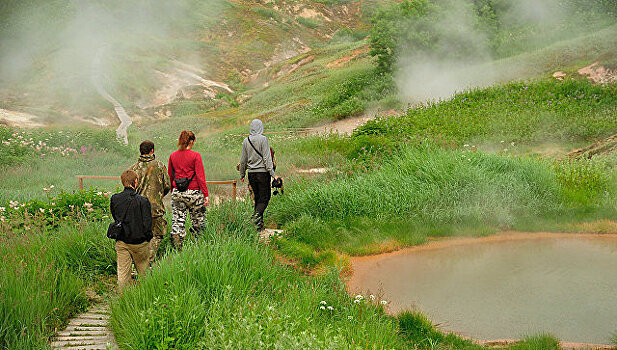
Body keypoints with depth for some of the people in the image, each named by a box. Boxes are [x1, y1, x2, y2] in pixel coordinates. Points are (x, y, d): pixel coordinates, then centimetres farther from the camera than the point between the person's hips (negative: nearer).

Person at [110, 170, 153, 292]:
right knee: (143, 271, 14)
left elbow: (115, 218, 9)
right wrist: (148, 237, 2)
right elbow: (147, 224, -15)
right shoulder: (143, 201, -16)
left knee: (123, 271, 9)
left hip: (121, 242, 3)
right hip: (139, 242, -3)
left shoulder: (115, 199, -4)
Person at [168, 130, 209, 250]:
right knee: (198, 221, 13)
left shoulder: (173, 156, 4)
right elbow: (200, 176, -10)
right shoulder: (195, 156, -9)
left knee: (177, 221, 6)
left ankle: (178, 248, -4)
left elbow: (170, 176, 11)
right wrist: (206, 194, -7)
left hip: (177, 193, 4)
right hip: (193, 193, -4)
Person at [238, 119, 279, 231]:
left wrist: (242, 175, 21)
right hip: (262, 172, -5)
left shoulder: (246, 141, 5)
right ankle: (257, 215, -21)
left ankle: (259, 222, 14)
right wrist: (272, 174, -11)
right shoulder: (263, 139, -9)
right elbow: (267, 158, -13)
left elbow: (243, 160, 11)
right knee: (265, 197, 1)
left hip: (251, 173, 5)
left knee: (257, 197, 14)